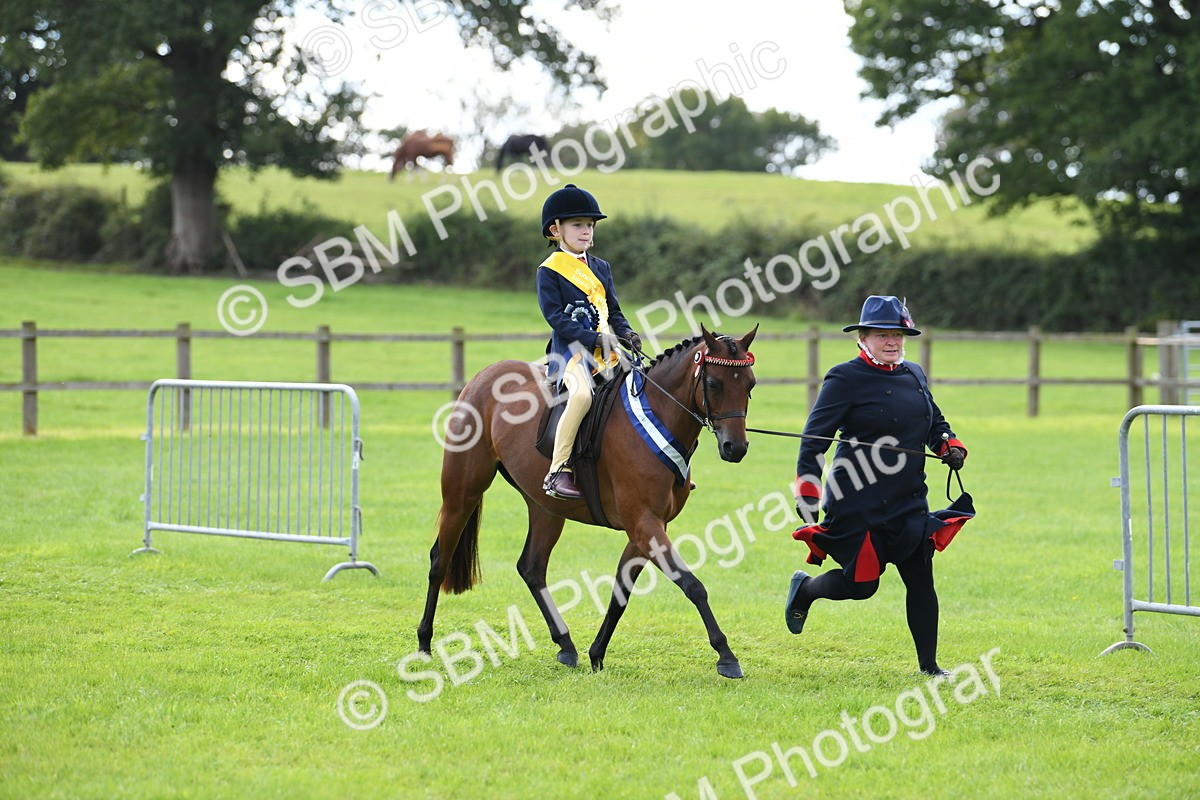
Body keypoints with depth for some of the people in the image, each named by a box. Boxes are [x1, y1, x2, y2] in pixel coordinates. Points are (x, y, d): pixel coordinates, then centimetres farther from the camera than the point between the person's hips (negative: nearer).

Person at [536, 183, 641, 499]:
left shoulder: (601, 268, 19)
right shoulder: (549, 271, -1)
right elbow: (555, 316, -10)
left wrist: (626, 334, -1)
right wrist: (592, 339, -20)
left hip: (607, 350, 7)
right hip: (570, 350, -7)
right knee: (582, 393, -34)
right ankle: (558, 471, -30)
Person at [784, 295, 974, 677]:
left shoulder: (915, 376, 11)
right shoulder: (845, 379, -10)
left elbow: (935, 423, 25)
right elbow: (814, 439, -11)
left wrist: (951, 446, 3)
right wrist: (807, 493, -18)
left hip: (908, 501, 6)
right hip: (857, 502, -6)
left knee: (920, 579, 1)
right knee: (862, 584, -2)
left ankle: (929, 664, 9)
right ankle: (804, 589, 28)